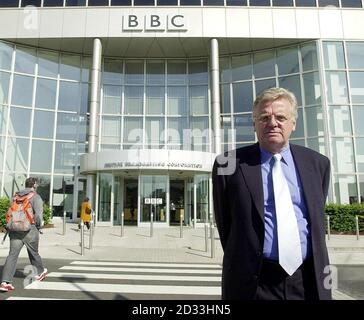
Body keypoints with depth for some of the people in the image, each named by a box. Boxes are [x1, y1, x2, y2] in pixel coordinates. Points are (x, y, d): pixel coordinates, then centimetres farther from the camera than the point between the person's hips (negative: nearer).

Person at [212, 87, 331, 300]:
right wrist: (241, 263, 7)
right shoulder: (230, 164, -7)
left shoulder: (318, 163, 3)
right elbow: (225, 223, 1)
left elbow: (317, 218, 13)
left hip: (309, 280, 3)